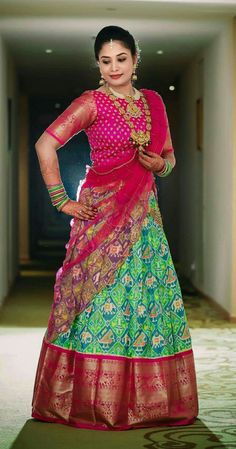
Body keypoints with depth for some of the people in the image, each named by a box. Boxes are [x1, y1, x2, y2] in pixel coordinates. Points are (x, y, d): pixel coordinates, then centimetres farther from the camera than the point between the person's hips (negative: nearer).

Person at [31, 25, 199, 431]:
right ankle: (91, 401, 7)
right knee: (100, 301, -4)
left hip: (144, 213, 5)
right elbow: (45, 145, -9)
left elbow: (169, 155, 19)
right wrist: (62, 200, -10)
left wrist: (160, 165, -4)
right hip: (102, 213, -5)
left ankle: (147, 399, 15)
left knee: (150, 299, 4)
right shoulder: (91, 103, -4)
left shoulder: (153, 102, 12)